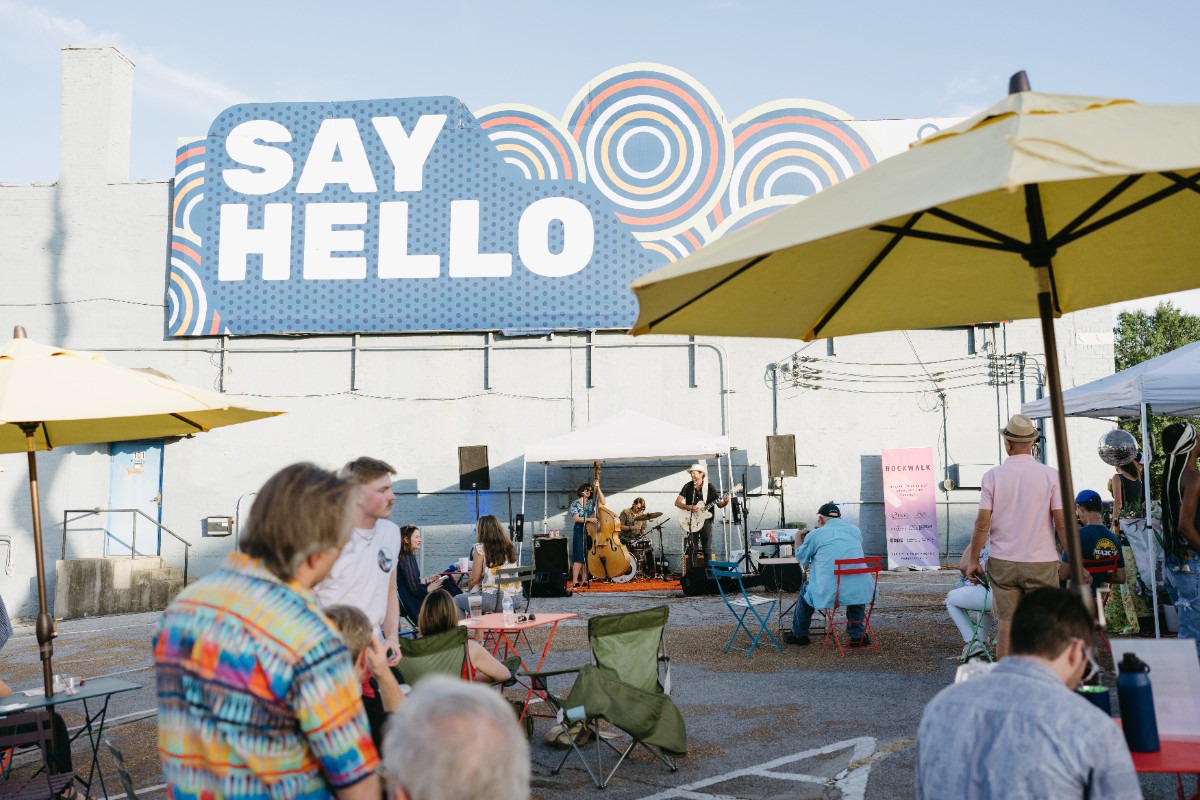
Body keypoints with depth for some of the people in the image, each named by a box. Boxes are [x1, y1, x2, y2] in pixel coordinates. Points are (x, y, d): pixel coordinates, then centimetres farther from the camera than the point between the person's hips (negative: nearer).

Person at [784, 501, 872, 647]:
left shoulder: (815, 534, 1)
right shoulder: (856, 531, 12)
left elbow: (801, 558, 17)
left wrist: (800, 540, 38)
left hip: (829, 594, -3)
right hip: (859, 593, 3)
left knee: (806, 588, 28)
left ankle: (799, 635, 42)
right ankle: (857, 635, 36)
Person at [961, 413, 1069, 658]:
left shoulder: (993, 476, -4)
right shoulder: (1050, 475, -5)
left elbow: (982, 523, -5)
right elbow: (1062, 523, -6)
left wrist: (973, 560, 5)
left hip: (1002, 562, 1)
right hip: (1041, 563, -1)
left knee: (1006, 624, 7)